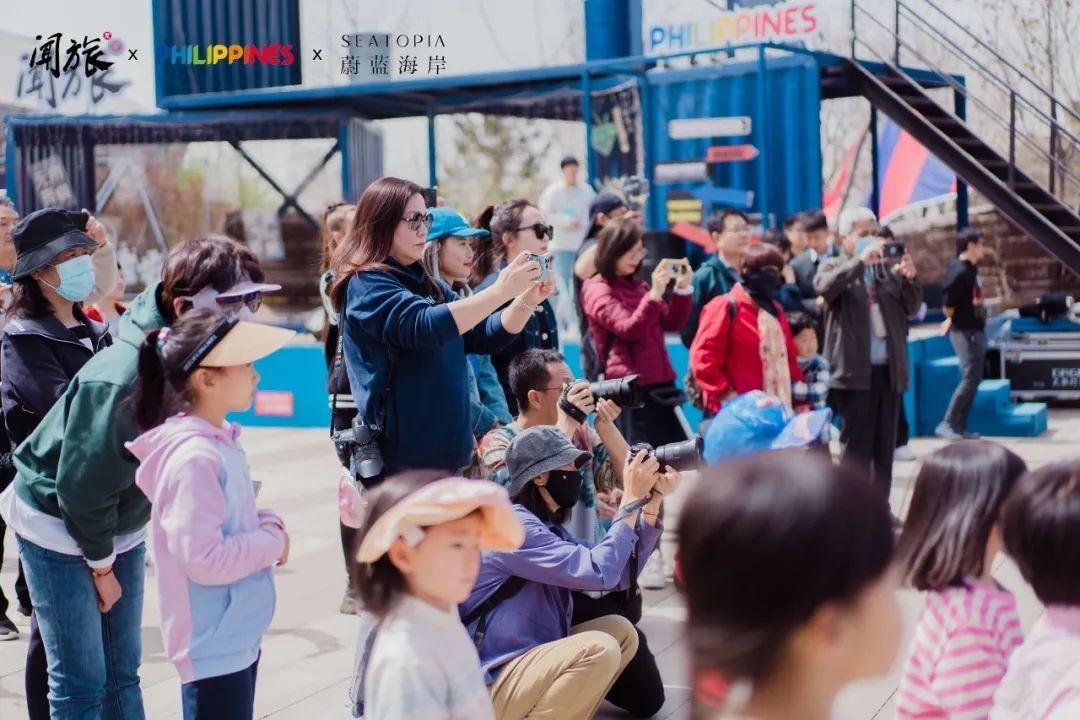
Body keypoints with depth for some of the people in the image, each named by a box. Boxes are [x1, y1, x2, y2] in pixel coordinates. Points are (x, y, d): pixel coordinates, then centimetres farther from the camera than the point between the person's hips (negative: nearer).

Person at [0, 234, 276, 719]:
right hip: (57, 525, -7)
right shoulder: (122, 381, -33)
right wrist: (102, 565, -10)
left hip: (119, 525, 7)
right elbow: (83, 484, -24)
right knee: (81, 681, -4)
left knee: (122, 673, 11)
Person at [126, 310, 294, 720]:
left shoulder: (222, 441, 7)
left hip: (240, 635, 10)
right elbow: (204, 559, -27)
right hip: (213, 647, -10)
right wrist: (273, 542, -15)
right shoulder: (194, 458, -23)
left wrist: (267, 524, 0)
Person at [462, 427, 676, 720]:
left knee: (621, 630, 5)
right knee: (598, 649, -24)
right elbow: (598, 572, -23)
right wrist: (632, 499, -16)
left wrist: (652, 500, 4)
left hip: (524, 662, 10)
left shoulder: (549, 527, 13)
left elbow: (619, 574, 11)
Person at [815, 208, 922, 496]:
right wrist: (860, 260, -24)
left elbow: (911, 307, 11)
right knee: (856, 445, -2)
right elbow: (825, 286, -20)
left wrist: (910, 277, -7)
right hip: (855, 370, -5)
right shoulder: (833, 267, 2)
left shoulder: (887, 269, 13)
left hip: (888, 369, 5)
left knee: (885, 444, 10)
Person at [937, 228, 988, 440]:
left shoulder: (971, 269, 11)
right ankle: (947, 424, -7)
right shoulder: (960, 272, -19)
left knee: (973, 380, 10)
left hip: (976, 331, 10)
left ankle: (960, 426, 14)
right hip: (965, 332, -10)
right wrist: (953, 319, -4)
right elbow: (948, 305, -20)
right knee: (969, 379, -11)